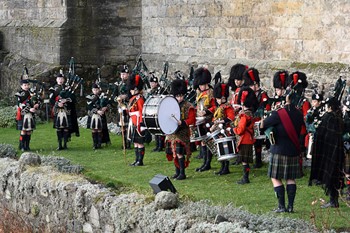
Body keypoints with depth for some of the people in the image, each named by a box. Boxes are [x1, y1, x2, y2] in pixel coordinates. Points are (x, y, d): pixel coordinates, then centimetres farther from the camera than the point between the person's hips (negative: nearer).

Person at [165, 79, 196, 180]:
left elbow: (192, 119, -10)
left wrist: (182, 122, -25)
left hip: (182, 133, -6)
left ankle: (182, 173, -8)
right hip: (172, 133, 6)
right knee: (174, 152, 9)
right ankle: (177, 172, 20)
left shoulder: (188, 106, -5)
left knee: (179, 152, -13)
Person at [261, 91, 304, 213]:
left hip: (279, 150, -5)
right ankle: (290, 206, 9)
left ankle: (282, 206, -2)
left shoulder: (278, 114, -15)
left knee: (276, 178, 3)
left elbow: (262, 125, -8)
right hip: (294, 151, 5)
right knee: (291, 178, 12)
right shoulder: (299, 115, 2)